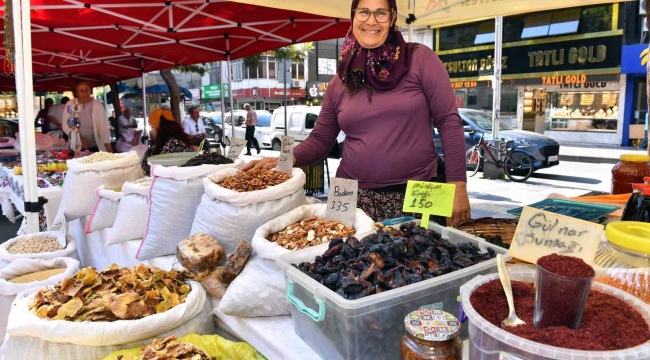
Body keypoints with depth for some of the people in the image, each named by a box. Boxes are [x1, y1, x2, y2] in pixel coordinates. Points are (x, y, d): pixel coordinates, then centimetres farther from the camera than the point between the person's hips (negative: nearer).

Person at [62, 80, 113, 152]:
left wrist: (108, 147, -24)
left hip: (95, 147, -1)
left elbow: (104, 127, -13)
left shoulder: (98, 105, -7)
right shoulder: (70, 104, -3)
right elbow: (66, 125, 2)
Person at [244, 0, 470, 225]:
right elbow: (321, 139, 10)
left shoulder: (420, 59, -2)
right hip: (356, 197, 2)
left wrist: (458, 184, -10)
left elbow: (448, 121, -4)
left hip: (419, 195, -2)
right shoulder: (341, 81, 6)